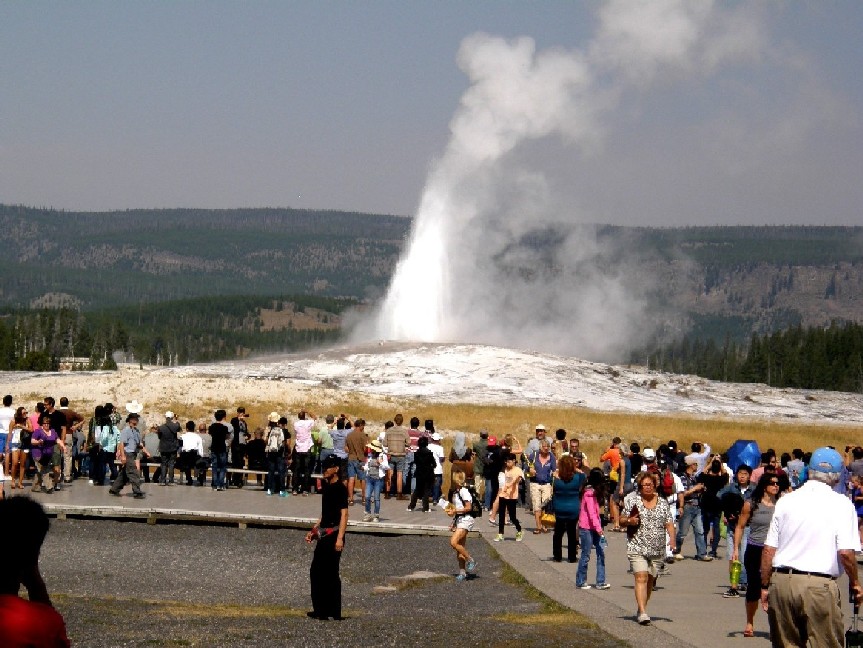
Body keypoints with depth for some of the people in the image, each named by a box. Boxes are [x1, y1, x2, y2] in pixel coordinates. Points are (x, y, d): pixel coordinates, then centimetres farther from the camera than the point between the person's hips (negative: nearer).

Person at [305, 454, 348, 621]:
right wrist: (314, 531, 23)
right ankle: (320, 610, 17)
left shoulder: (340, 488, -11)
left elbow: (344, 514, -17)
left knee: (331, 573, -6)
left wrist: (340, 538, -24)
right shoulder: (327, 487, 15)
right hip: (324, 536, 9)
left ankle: (334, 613, -2)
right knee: (315, 571, 11)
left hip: (333, 535, -9)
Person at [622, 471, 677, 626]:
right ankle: (642, 612, -21)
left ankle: (642, 609, 26)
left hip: (657, 549, 3)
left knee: (650, 580, 10)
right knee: (641, 578, -15)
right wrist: (629, 521, -16)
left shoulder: (663, 503, 9)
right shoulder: (632, 501, 3)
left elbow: (669, 523, 6)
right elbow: (621, 520, 6)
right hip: (637, 547, -3)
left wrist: (672, 537, -12)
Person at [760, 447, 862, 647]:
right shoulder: (842, 504, -2)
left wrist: (765, 586, 16)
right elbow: (846, 553, -10)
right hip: (819, 586, -4)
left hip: (781, 581, 4)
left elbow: (769, 550, 8)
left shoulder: (786, 501, 8)